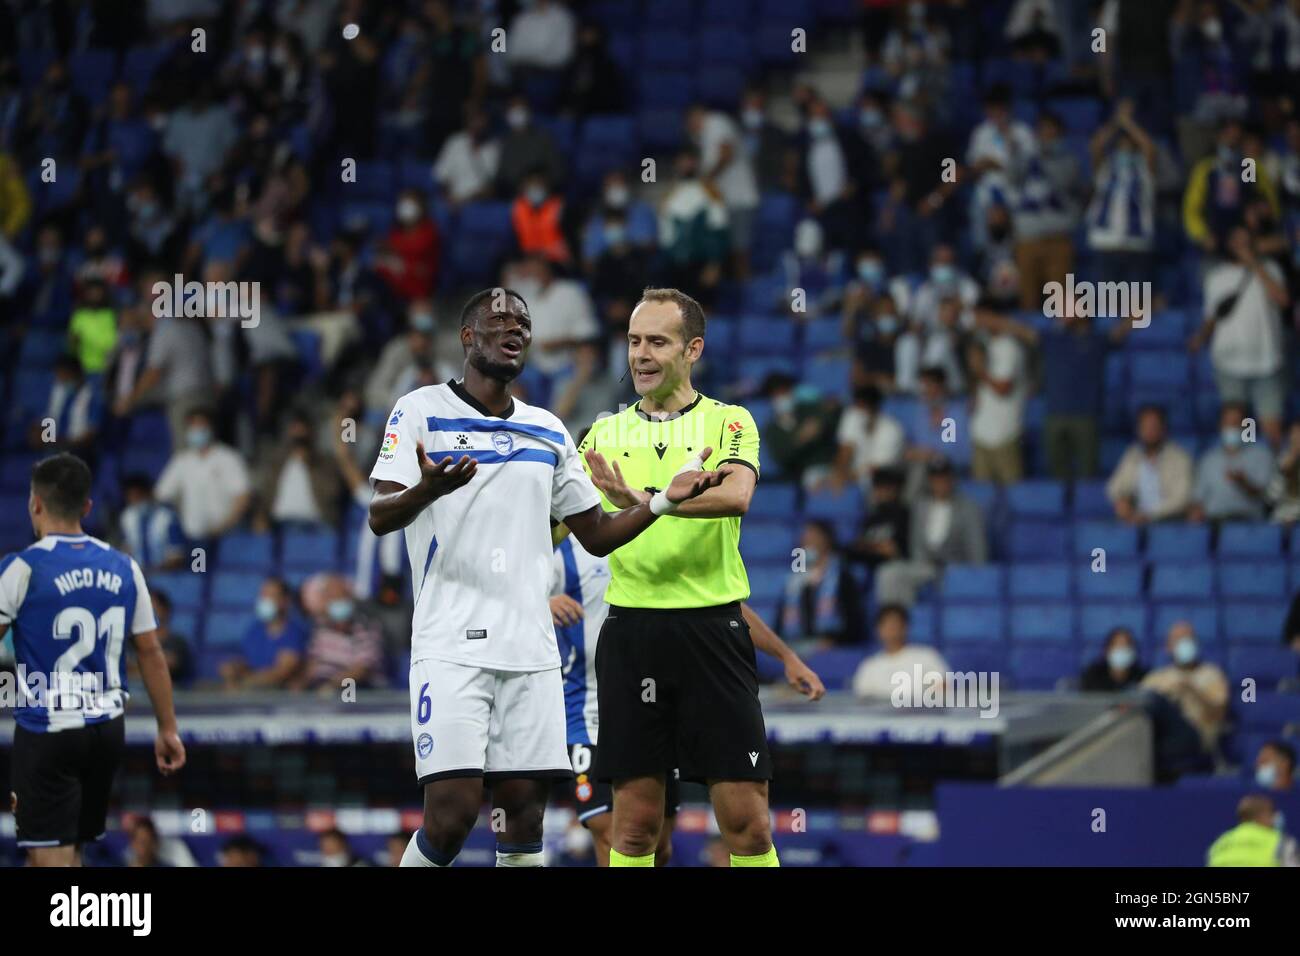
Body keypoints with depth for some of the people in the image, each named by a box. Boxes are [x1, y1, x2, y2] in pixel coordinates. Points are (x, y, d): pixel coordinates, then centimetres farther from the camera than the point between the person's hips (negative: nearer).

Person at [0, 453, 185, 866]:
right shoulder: (124, 568, 6)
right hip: (107, 726, 6)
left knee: (51, 858, -6)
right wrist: (168, 729, 14)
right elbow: (151, 653, 8)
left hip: (47, 732, -6)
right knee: (70, 851, 20)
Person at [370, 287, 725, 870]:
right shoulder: (421, 412, 1)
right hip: (452, 643, -5)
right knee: (452, 813, -15)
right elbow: (379, 517, -10)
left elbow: (597, 535, 21)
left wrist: (665, 500, 4)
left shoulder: (547, 432, 17)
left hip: (530, 648, 5)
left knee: (525, 815, 0)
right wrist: (426, 490, -32)